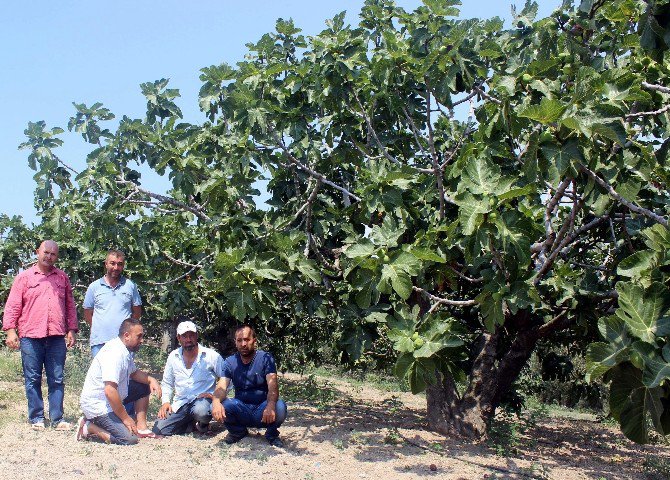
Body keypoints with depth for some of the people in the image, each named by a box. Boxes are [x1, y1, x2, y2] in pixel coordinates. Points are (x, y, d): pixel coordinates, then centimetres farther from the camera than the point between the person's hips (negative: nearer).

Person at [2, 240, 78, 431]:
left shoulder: (62, 277, 14)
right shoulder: (24, 277, 6)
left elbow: (70, 305, 16)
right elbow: (13, 306, 1)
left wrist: (72, 330, 10)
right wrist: (10, 330, -8)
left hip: (57, 337, 2)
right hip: (30, 337, -2)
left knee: (57, 380, 3)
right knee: (32, 379, 4)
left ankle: (57, 419, 8)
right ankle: (36, 418, 12)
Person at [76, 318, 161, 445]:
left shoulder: (125, 351, 5)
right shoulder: (115, 354, -26)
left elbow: (134, 373, 20)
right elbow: (110, 392, -33)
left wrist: (151, 379, -1)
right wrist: (125, 418, -23)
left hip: (111, 400, 10)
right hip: (96, 404, -10)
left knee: (144, 386, 10)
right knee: (129, 439, -21)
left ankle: (141, 427, 9)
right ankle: (88, 427, -5)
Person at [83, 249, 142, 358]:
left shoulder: (130, 286, 8)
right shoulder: (94, 287, 8)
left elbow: (137, 313, 14)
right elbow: (87, 314, 13)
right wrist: (99, 328, 5)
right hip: (99, 342, 0)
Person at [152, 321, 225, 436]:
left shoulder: (212, 356, -5)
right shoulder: (173, 357, 7)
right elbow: (167, 383, 17)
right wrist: (165, 402, 2)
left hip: (203, 400, -4)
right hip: (180, 404, 4)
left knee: (200, 411, -39)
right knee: (159, 429, -14)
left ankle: (203, 424, -1)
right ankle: (194, 423, 9)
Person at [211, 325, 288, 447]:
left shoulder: (266, 358, -8)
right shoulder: (230, 362, 0)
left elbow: (272, 386, -20)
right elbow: (222, 386, -14)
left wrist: (271, 405, -43)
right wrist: (216, 402, -39)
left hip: (262, 410, -2)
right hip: (241, 410, 2)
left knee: (279, 407, -34)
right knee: (220, 406, -28)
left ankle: (271, 433, 1)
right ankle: (238, 431, 4)